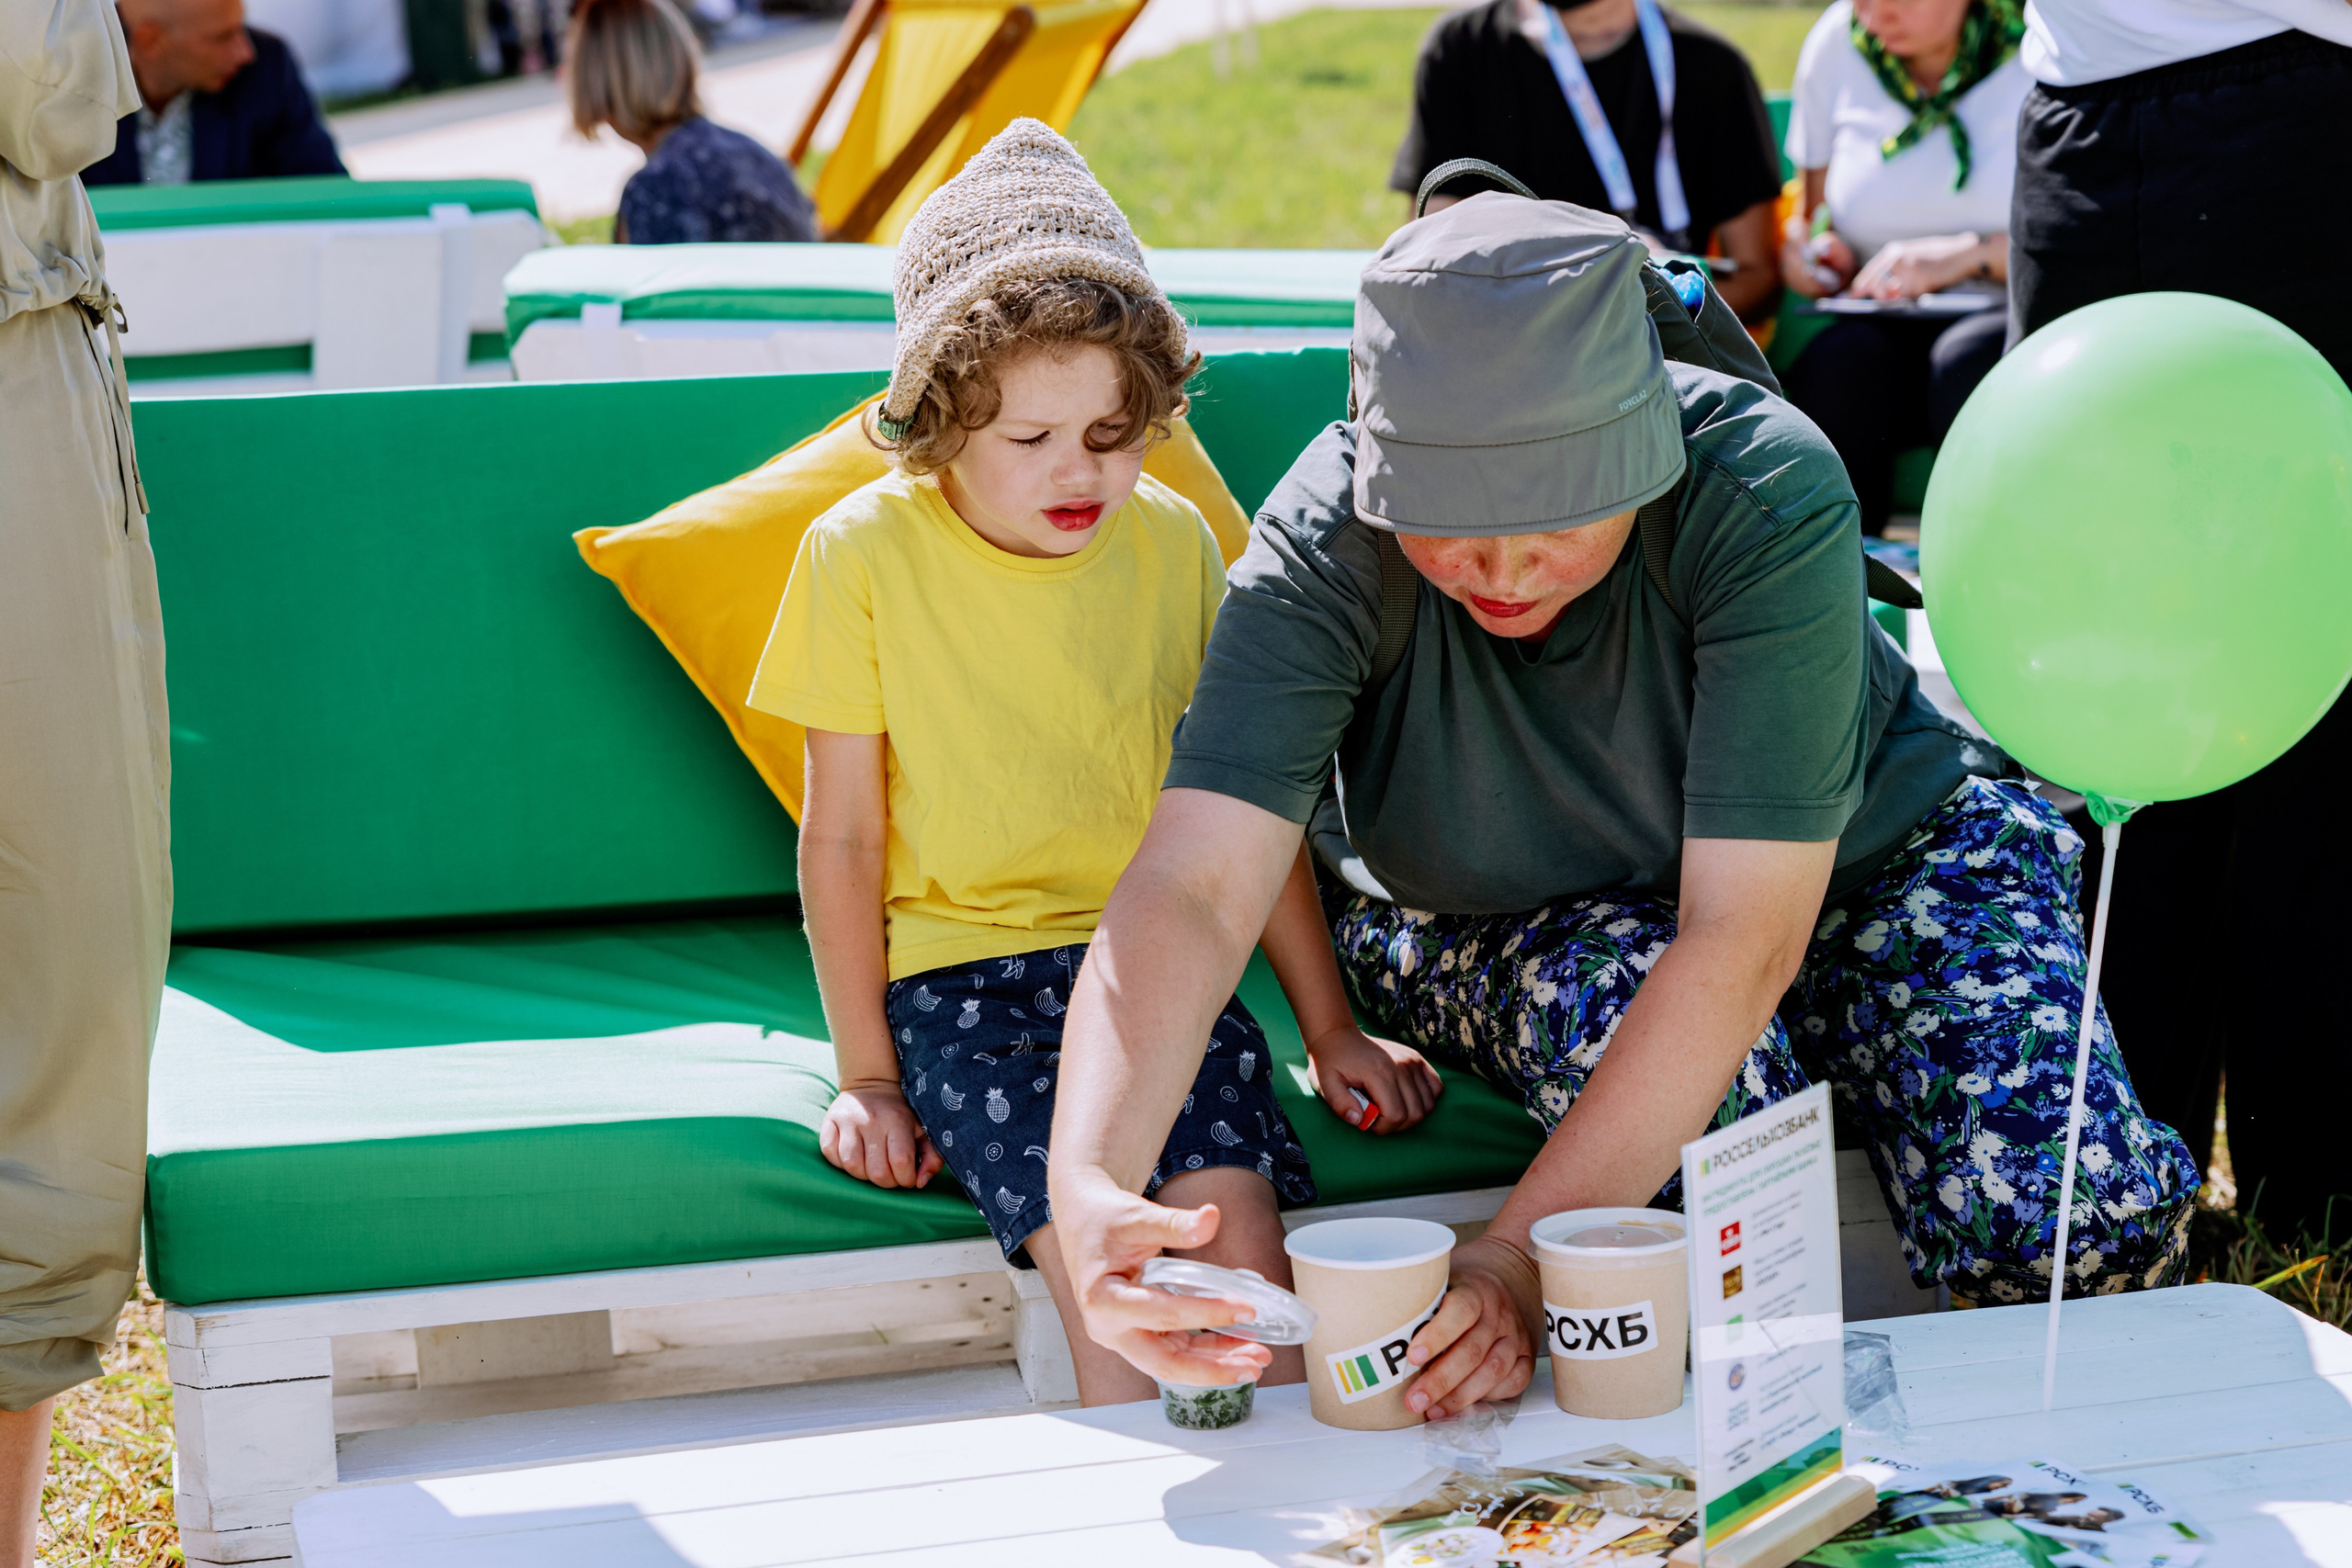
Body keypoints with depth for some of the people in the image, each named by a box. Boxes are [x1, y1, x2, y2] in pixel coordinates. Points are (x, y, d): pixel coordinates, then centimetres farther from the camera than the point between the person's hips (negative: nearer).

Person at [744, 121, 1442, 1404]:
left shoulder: (1172, 543, 4)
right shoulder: (866, 552, -4)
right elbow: (842, 834, 1)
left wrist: (1330, 1028, 11)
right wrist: (865, 1073, -2)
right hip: (958, 970, -2)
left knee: (1237, 1216, -25)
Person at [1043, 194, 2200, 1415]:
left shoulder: (1764, 492, -33)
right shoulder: (1321, 546, -28)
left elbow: (1744, 939, -37)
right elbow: (1192, 890, -38)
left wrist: (1519, 1256, -46)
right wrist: (1087, 1187, -58)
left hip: (1865, 851, 0)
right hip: (1493, 925, 0)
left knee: (2079, 1223, -24)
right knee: (1718, 1090, -36)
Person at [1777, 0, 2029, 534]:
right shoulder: (1836, 45, 7)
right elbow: (1814, 206, 21)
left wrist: (1970, 253, -19)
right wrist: (1806, 242, -3)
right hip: (1893, 327, 3)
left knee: (1966, 362, -37)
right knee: (1836, 366, -31)